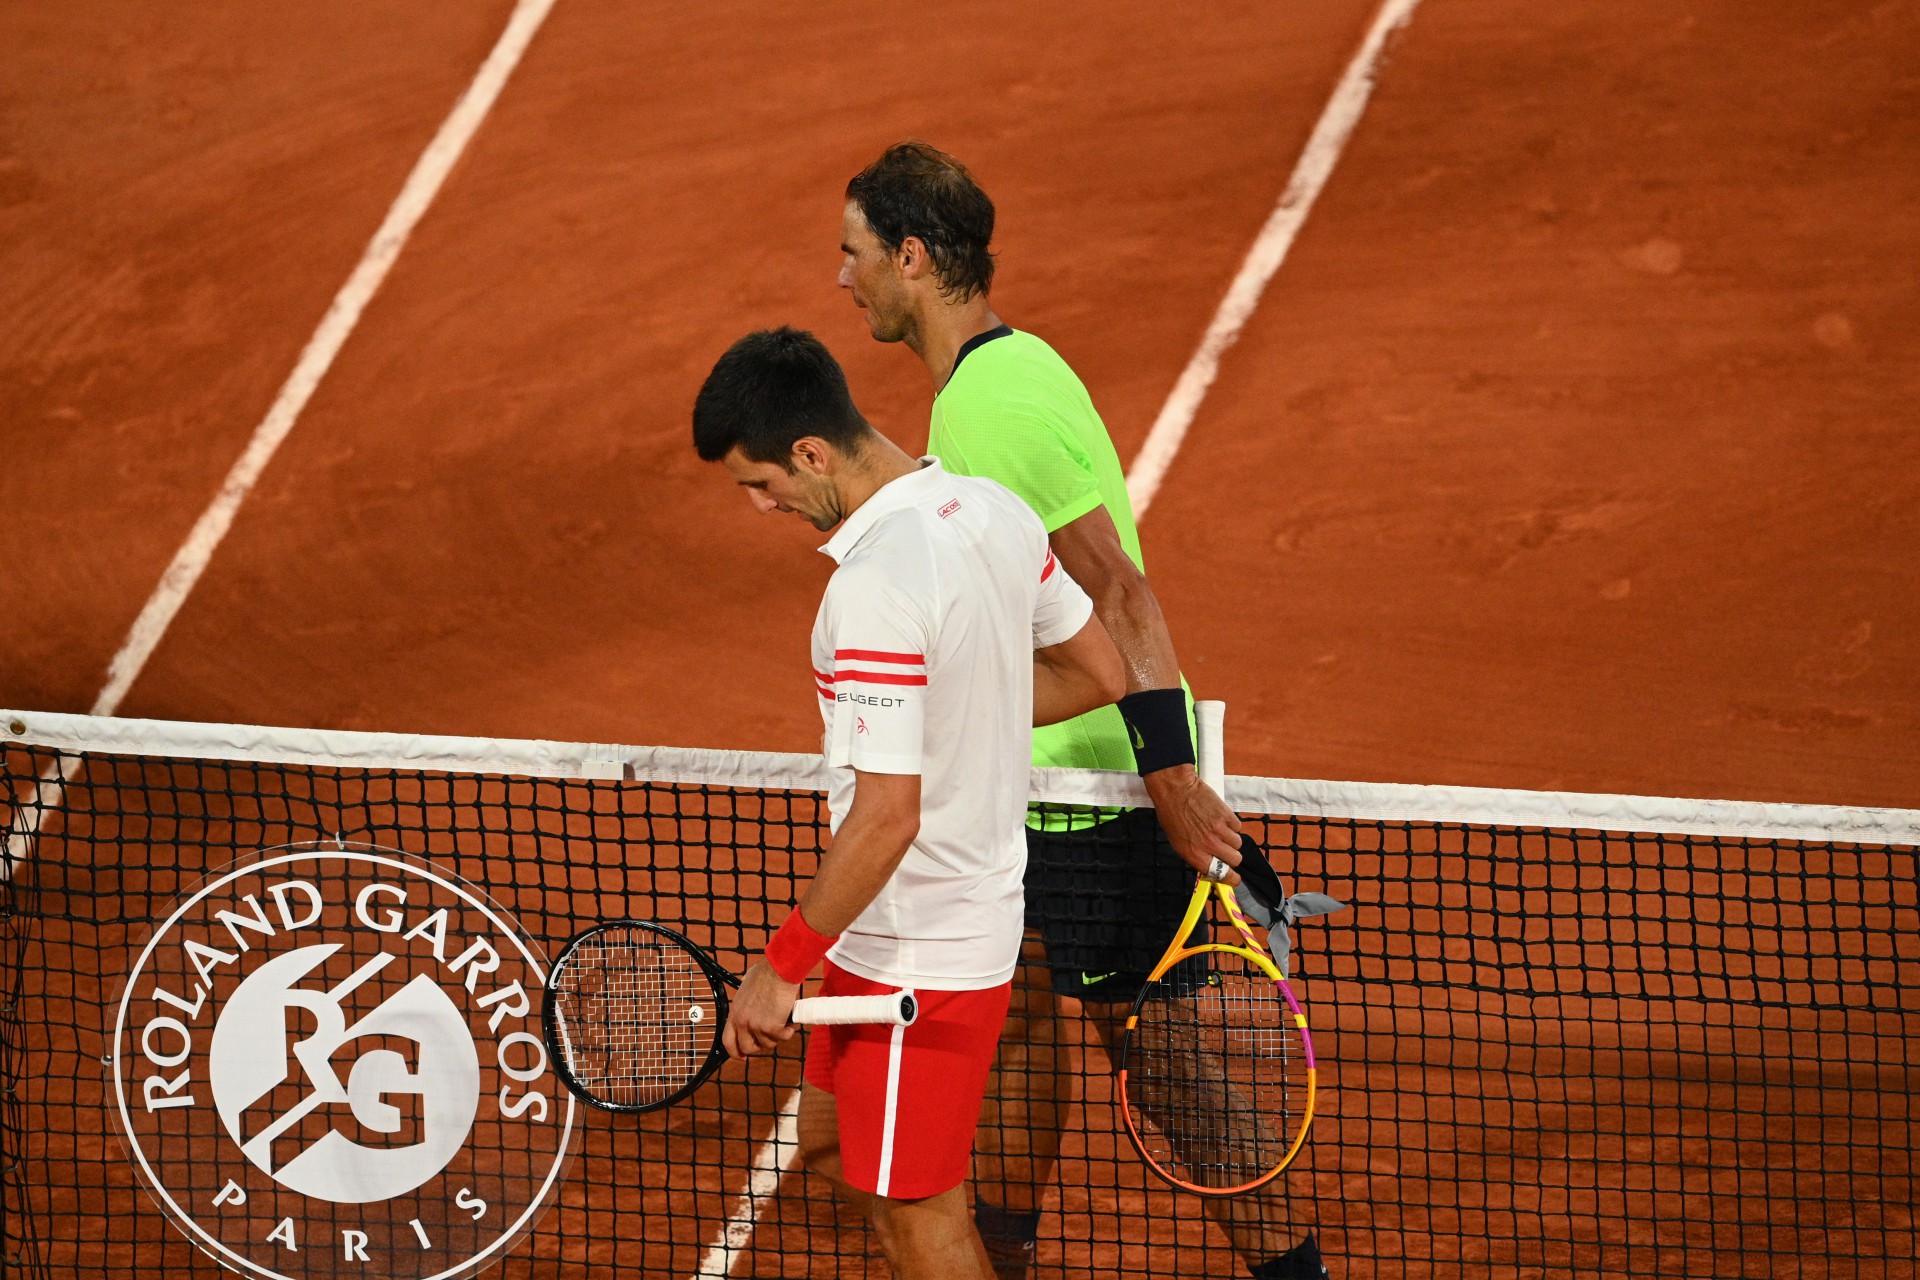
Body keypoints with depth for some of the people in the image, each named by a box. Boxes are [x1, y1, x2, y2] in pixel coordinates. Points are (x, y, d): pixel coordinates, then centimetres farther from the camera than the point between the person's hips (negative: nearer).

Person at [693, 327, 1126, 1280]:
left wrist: (781, 967, -20)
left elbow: (886, 818, -30)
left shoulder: (877, 586, -28)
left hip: (915, 960, -9)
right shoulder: (994, 511, -1)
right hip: (986, 909, 9)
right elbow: (1099, 674, 12)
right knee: (830, 1142, 24)